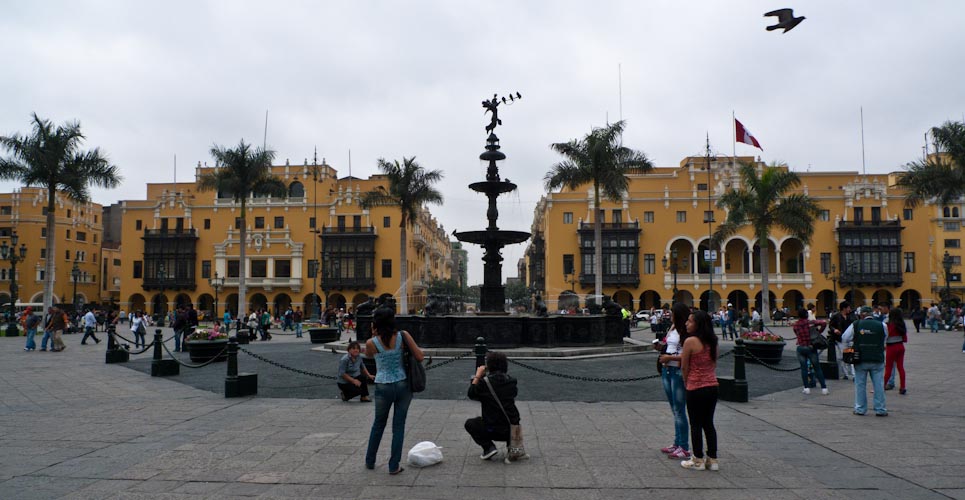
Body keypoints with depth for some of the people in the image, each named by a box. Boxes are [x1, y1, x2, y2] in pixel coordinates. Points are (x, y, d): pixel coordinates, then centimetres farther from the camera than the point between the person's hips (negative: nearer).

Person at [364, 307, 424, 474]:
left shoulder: (371, 343, -10)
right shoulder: (403, 336, -9)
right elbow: (419, 357, -10)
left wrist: (373, 335, 2)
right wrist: (415, 346, 9)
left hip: (383, 388, 0)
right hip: (403, 385, 0)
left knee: (378, 424, 21)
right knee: (398, 426, 11)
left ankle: (370, 461, 33)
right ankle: (394, 466, 14)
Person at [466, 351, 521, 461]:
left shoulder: (485, 382, -12)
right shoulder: (511, 381, 1)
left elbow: (471, 395, 2)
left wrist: (477, 376, 11)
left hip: (493, 430, -4)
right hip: (513, 429, 5)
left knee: (469, 424, 21)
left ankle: (489, 447, 2)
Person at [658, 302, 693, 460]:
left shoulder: (686, 332, -15)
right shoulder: (673, 329, 11)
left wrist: (670, 357, -19)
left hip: (679, 372, -9)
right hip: (667, 371, 9)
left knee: (679, 410, -4)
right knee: (674, 410, 15)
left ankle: (685, 448, 4)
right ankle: (677, 443, 25)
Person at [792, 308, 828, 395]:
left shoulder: (795, 325, -1)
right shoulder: (810, 322, -7)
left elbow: (797, 335, 3)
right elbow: (824, 323, -15)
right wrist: (819, 332, -3)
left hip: (801, 348, 1)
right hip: (811, 347, -1)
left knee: (803, 368, 7)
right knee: (817, 368, 7)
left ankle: (806, 388, 5)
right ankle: (824, 388, 8)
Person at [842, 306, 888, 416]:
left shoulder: (855, 325, -5)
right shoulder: (881, 325, -4)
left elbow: (844, 339, 1)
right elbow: (884, 342, 8)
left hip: (860, 359, 0)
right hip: (877, 359, 0)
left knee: (860, 384, 9)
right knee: (878, 385, 8)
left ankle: (860, 409, 14)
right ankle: (880, 409, 13)